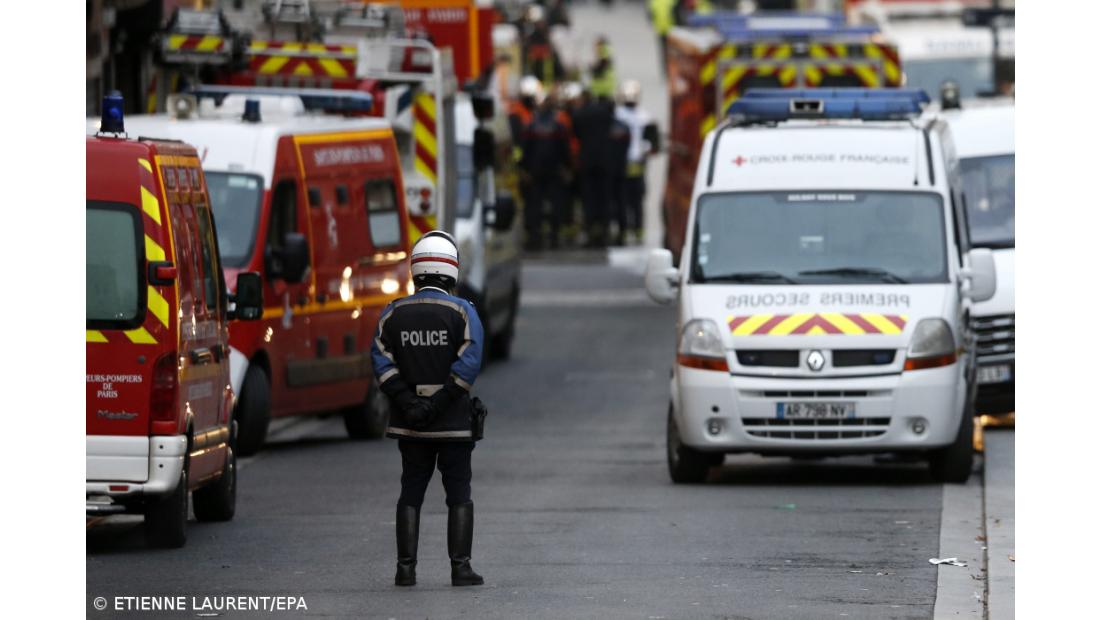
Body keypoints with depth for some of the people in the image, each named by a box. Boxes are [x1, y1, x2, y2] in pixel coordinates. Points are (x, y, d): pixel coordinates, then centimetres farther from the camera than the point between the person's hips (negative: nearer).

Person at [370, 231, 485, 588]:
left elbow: (382, 361, -8)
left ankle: (406, 568, 5)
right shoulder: (462, 312, -6)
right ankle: (460, 568, -2)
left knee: (411, 493, 10)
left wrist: (407, 402, -13)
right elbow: (469, 363, -17)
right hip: (454, 423, -2)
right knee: (459, 494, 5)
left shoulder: (394, 314, 3)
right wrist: (438, 404, -16)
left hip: (409, 424, 2)